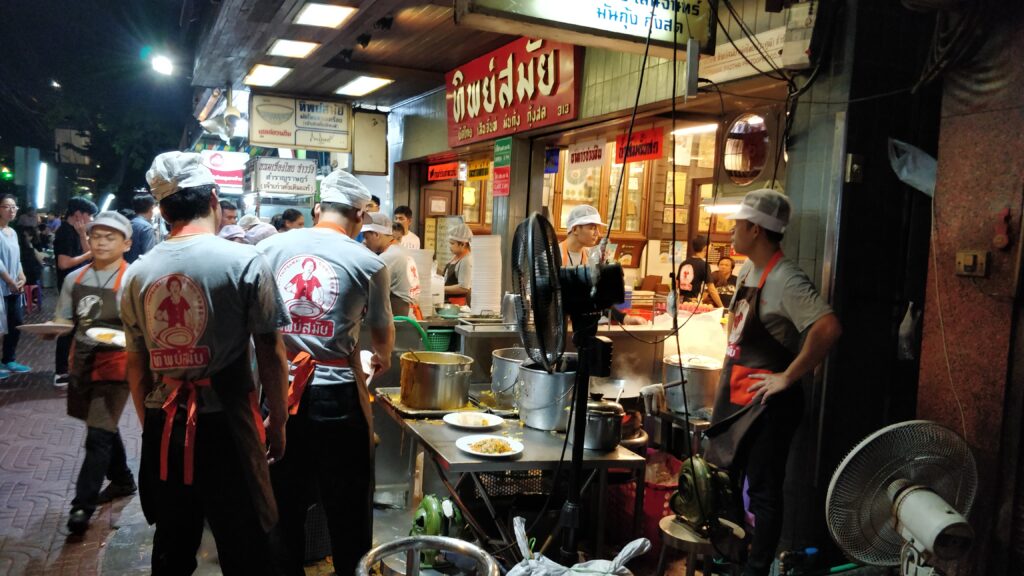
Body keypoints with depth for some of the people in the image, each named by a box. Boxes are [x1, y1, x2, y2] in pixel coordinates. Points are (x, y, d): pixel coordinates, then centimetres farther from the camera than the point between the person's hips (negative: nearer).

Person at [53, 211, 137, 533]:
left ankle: (82, 505, 5)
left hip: (115, 363, -7)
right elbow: (64, 320, 13)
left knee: (98, 434, -6)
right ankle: (121, 479, 41)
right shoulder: (75, 279, 4)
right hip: (82, 360, 7)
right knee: (103, 426, 21)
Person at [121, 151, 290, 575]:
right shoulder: (245, 262, -10)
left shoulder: (137, 273, 3)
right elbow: (271, 354, -8)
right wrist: (278, 423, 4)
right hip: (225, 426, -5)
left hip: (162, 429, 5)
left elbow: (135, 366, 10)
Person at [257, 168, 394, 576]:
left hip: (279, 388, 3)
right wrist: (383, 359, 30)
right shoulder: (368, 263, -5)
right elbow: (381, 333, 8)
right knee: (348, 507, 13)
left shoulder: (271, 247, 2)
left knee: (285, 502, 19)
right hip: (337, 394, -3)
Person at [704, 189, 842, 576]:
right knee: (727, 480, 20)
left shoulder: (786, 280, -20)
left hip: (768, 403, -9)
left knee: (762, 491, 3)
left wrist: (788, 377, -24)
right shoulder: (746, 271, 8)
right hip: (737, 398, 10)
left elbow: (829, 328, -32)